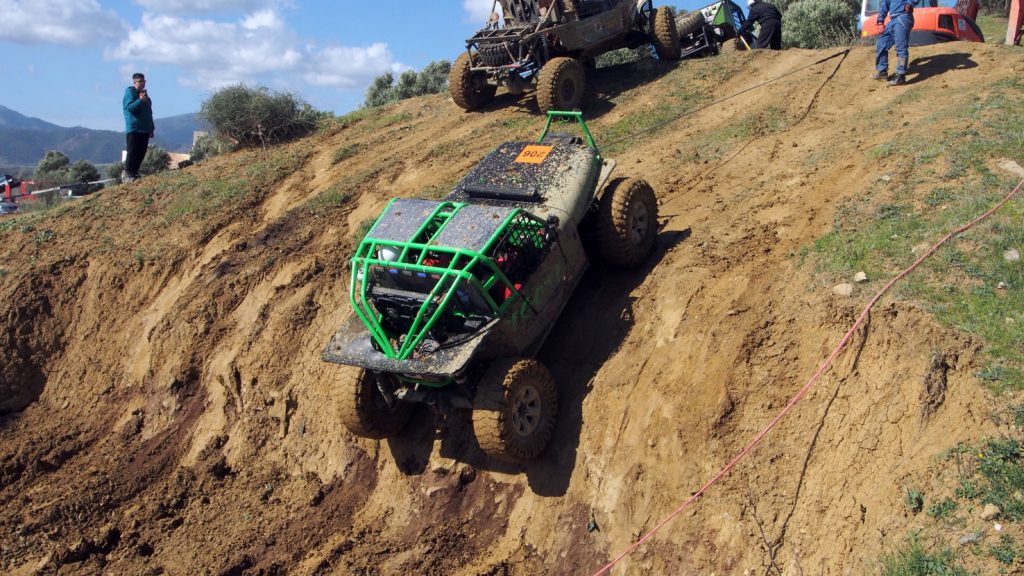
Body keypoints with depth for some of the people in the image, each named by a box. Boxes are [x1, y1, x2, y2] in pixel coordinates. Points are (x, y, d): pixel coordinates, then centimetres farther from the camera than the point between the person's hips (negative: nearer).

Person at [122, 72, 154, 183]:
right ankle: (127, 173, -4)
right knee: (133, 152, -9)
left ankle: (134, 172, 14)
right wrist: (140, 100, -30)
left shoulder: (145, 94, 19)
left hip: (144, 130, 7)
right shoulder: (130, 92, -3)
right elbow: (129, 107, -17)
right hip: (133, 129, -7)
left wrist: (151, 128, 20)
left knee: (142, 152, 6)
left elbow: (149, 112, 22)